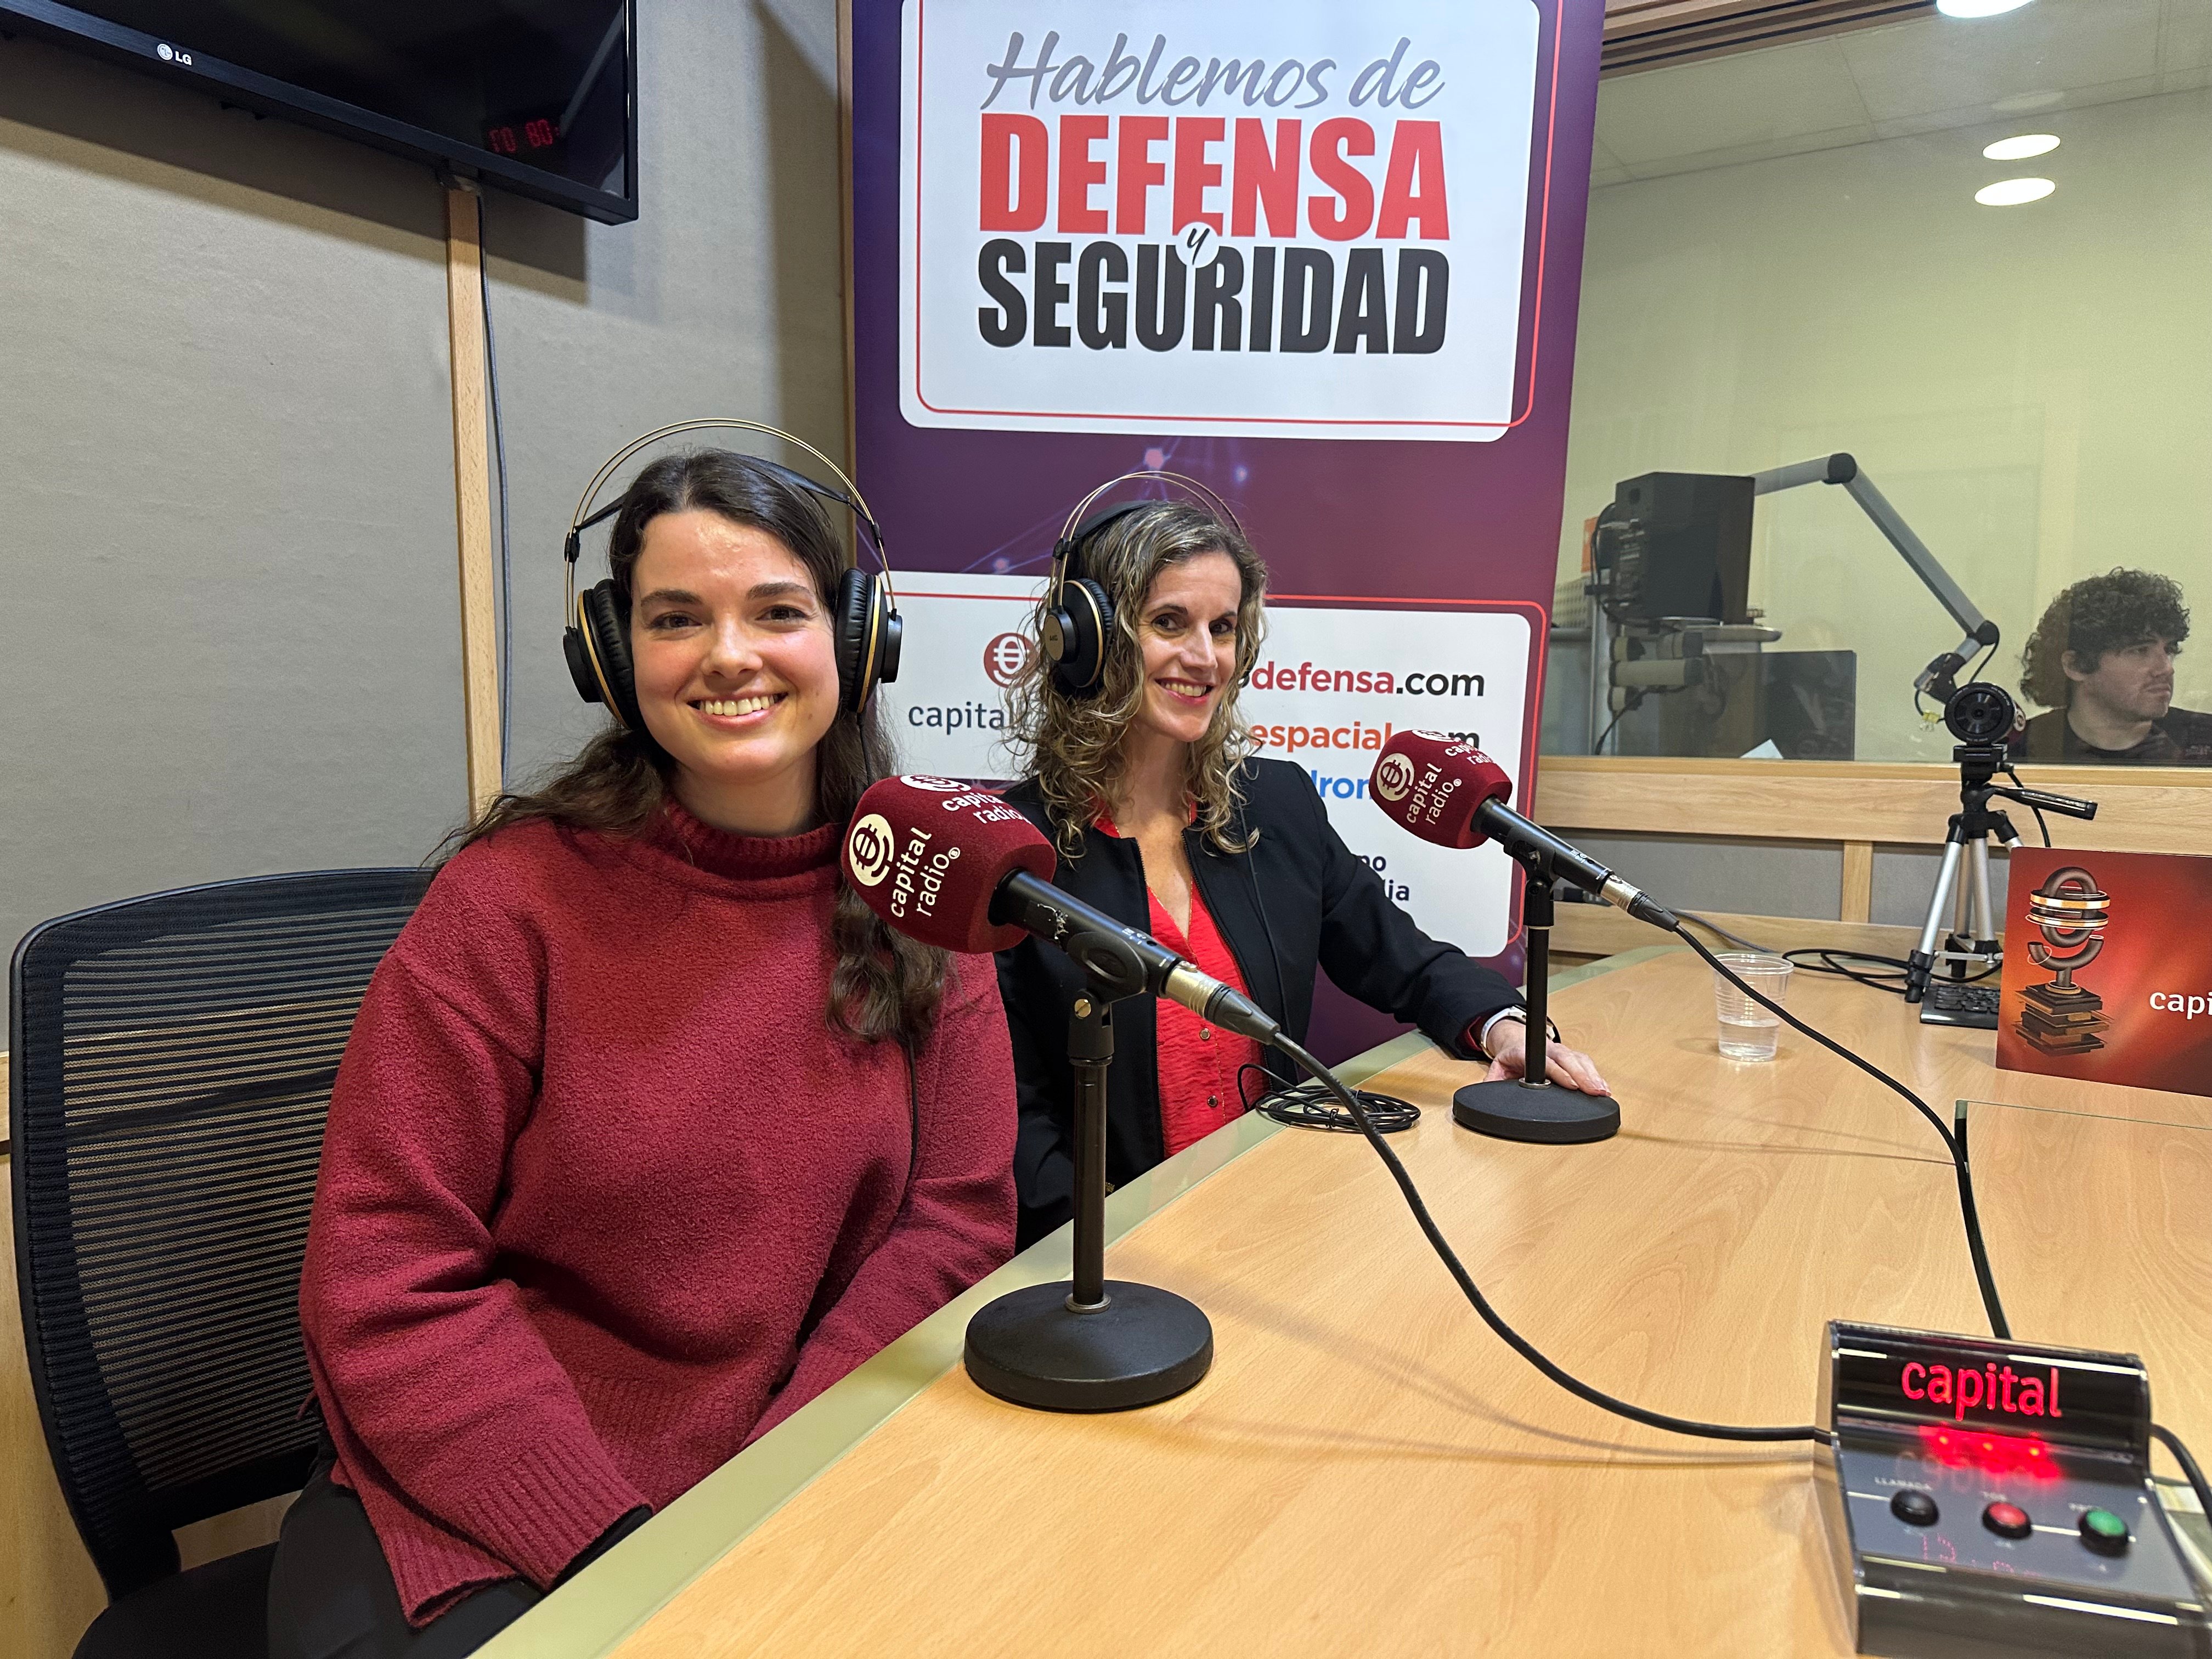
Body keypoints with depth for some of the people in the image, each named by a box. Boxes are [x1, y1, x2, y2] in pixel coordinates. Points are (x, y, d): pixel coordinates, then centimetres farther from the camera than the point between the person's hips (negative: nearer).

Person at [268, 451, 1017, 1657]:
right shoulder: (513, 899, -10)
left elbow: (957, 1214, -2)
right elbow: (388, 1285, -9)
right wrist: (614, 1543, -17)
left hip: (809, 1470, 2)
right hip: (480, 1510, -2)